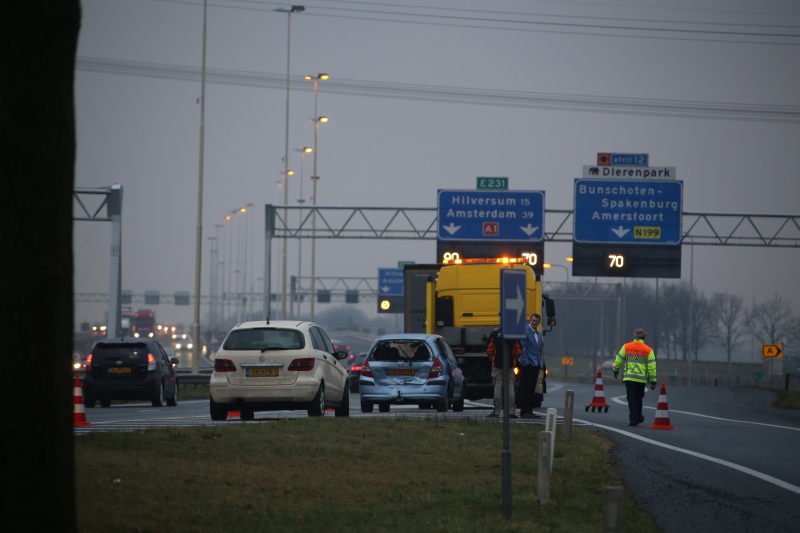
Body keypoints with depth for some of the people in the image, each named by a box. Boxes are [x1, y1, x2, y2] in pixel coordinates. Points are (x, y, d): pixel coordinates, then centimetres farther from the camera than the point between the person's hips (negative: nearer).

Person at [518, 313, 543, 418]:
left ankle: (529, 410, 11)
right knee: (525, 389, -7)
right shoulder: (525, 331, -7)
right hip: (527, 364, -8)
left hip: (536, 364, 8)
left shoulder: (539, 333, 18)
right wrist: (525, 361, -16)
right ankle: (524, 411, -7)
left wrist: (540, 363, 15)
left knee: (532, 389, 8)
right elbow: (522, 347, -11)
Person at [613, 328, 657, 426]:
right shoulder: (648, 350, -1)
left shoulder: (626, 347, 0)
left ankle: (634, 418, -10)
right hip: (642, 379, 1)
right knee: (638, 398, 18)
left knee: (631, 399, 0)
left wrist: (615, 370, 27)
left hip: (629, 378, -1)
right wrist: (653, 381, 0)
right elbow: (652, 366, -4)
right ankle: (638, 417, 31)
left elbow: (618, 360, 8)